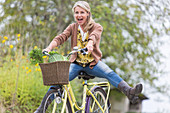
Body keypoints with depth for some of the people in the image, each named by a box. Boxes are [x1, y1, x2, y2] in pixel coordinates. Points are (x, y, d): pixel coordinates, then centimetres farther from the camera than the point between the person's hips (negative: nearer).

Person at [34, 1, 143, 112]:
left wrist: (90, 44, -51)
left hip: (93, 63, -1)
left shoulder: (97, 27, -2)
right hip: (76, 63, 1)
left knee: (110, 74, -29)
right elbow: (60, 38, -10)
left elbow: (94, 36, -26)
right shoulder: (72, 27, 6)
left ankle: (129, 92, -42)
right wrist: (49, 47, -31)